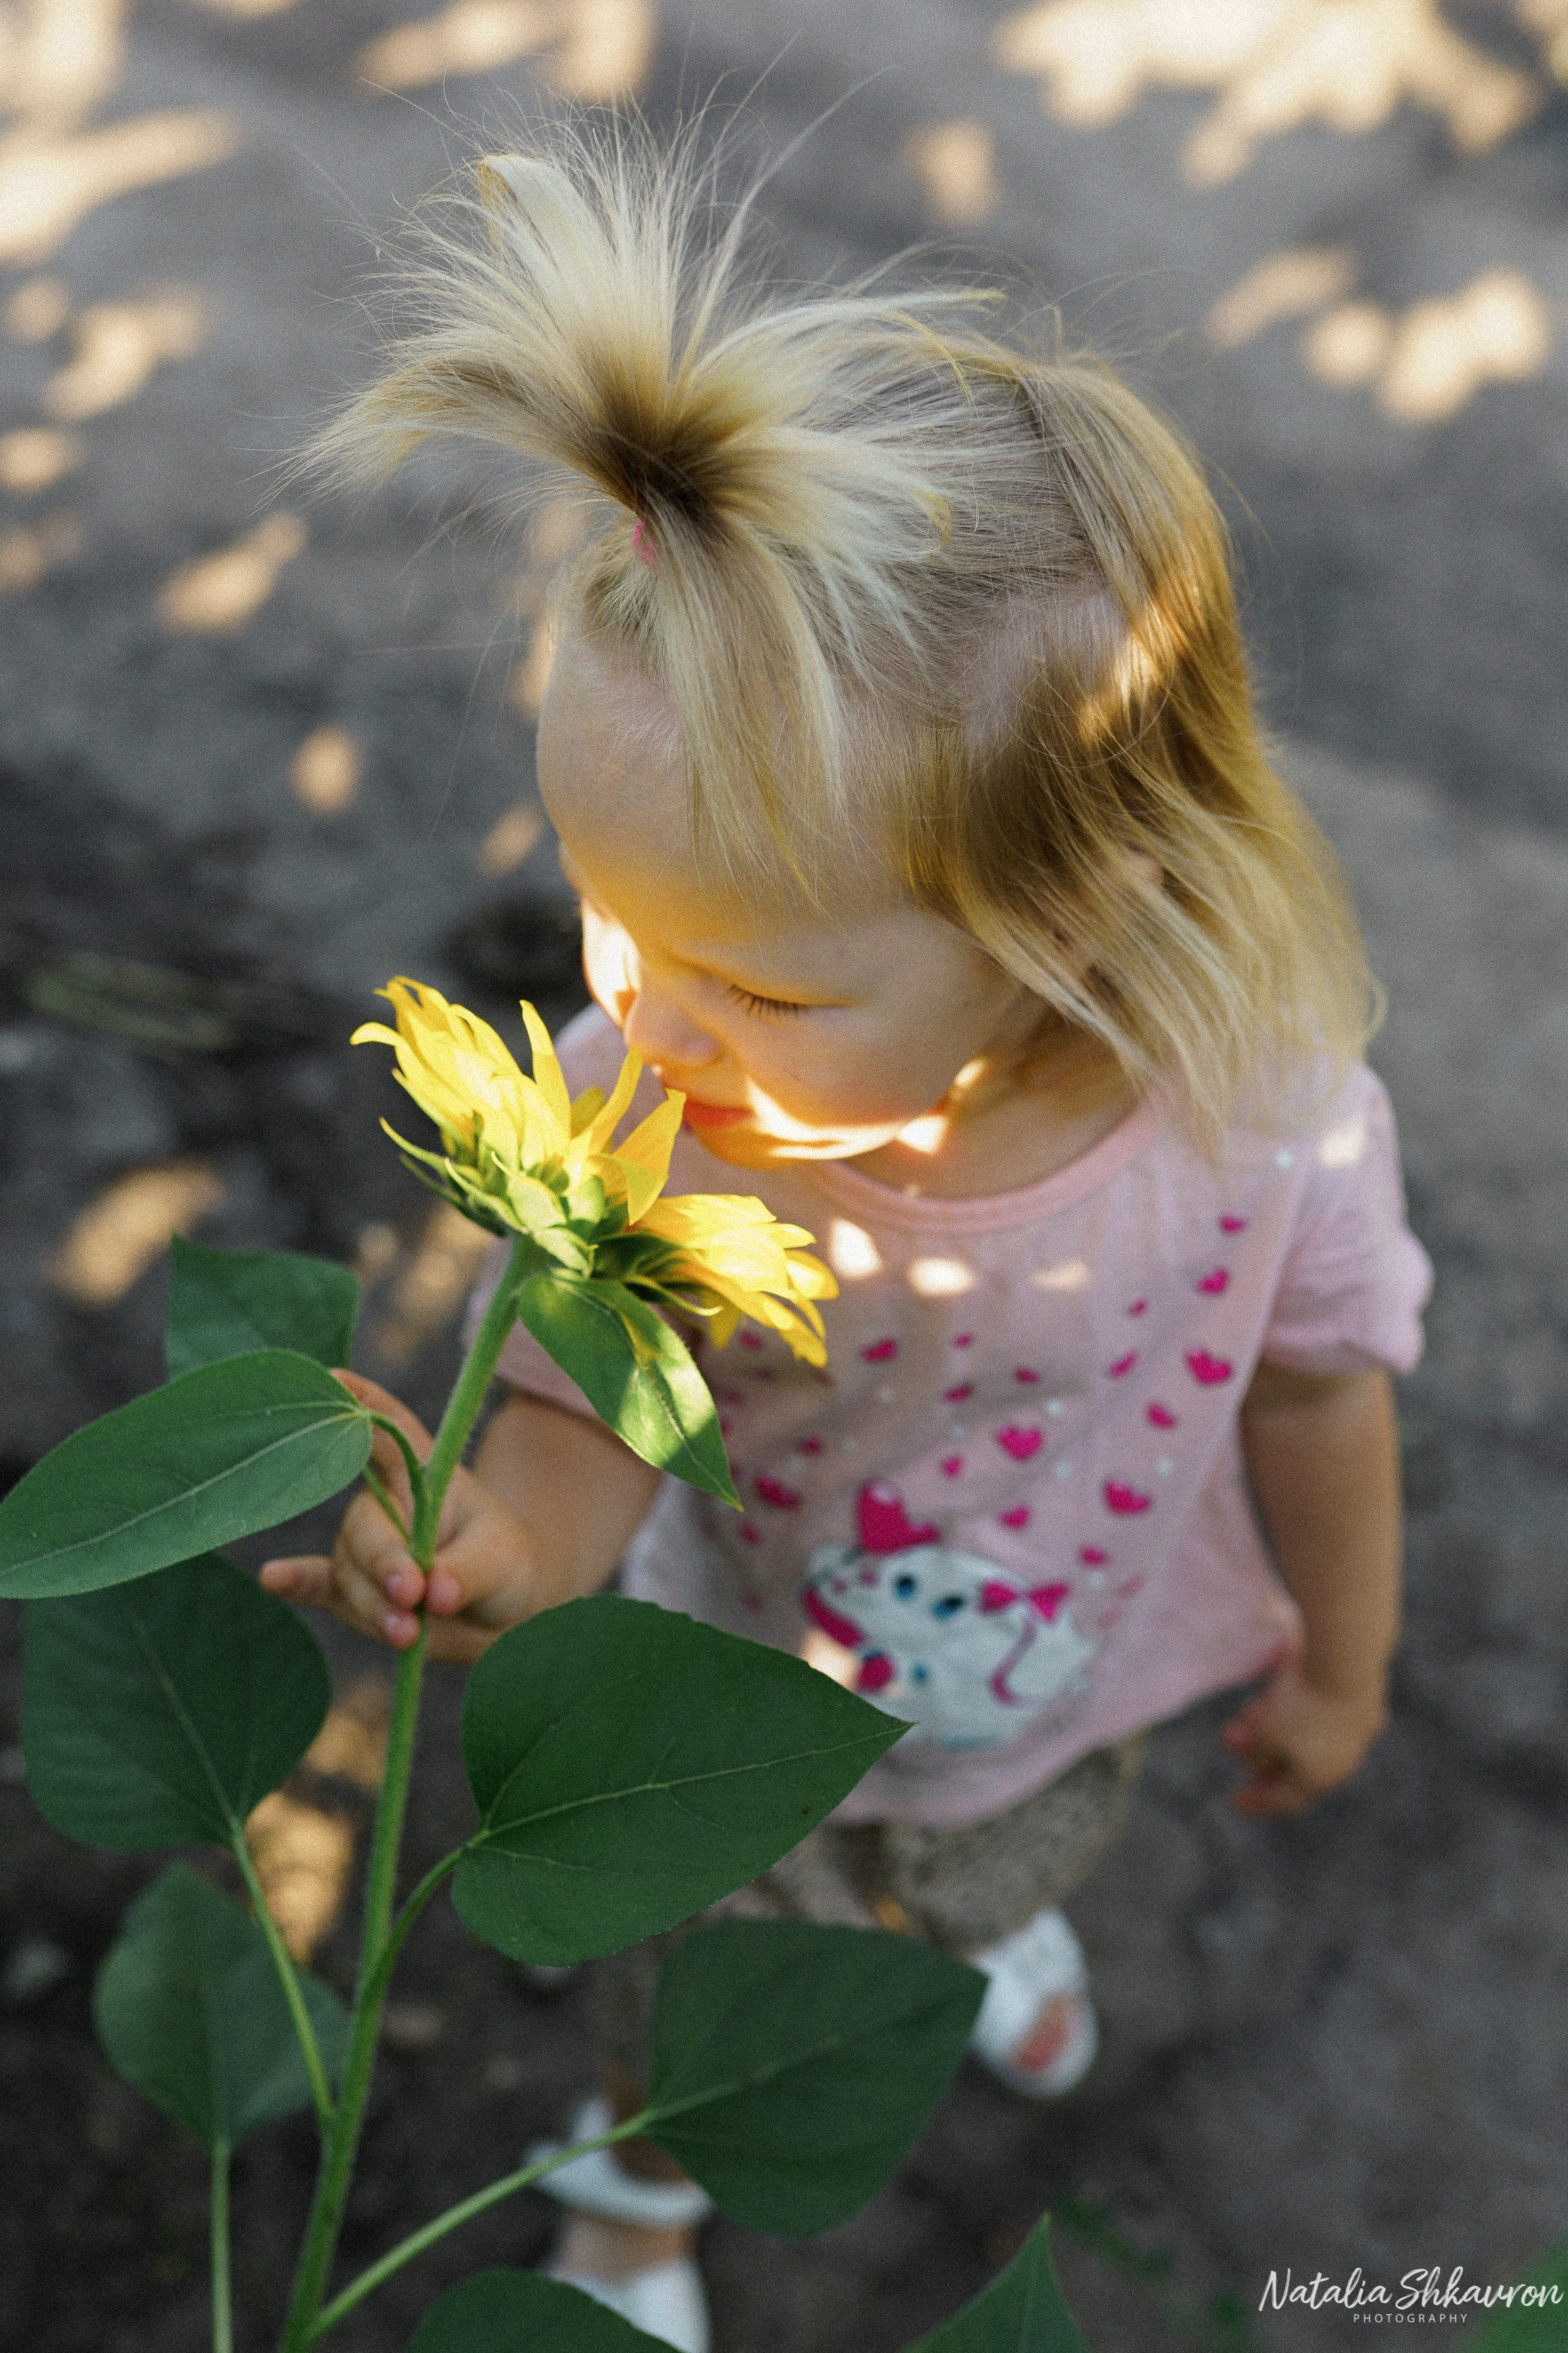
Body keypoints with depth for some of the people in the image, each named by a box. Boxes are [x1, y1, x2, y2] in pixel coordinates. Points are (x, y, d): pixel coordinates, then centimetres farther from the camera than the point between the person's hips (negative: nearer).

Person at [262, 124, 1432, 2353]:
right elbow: (586, 1423, -25)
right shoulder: (623, 1134, -38)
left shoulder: (1261, 1115, -35)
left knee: (1011, 1855, 36)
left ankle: (975, 1909, 77)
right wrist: (504, 1552, -50)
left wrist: (1337, 1662, 3)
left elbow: (1314, 1388, -15)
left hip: (1058, 1701, 1)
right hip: (743, 1716, -1)